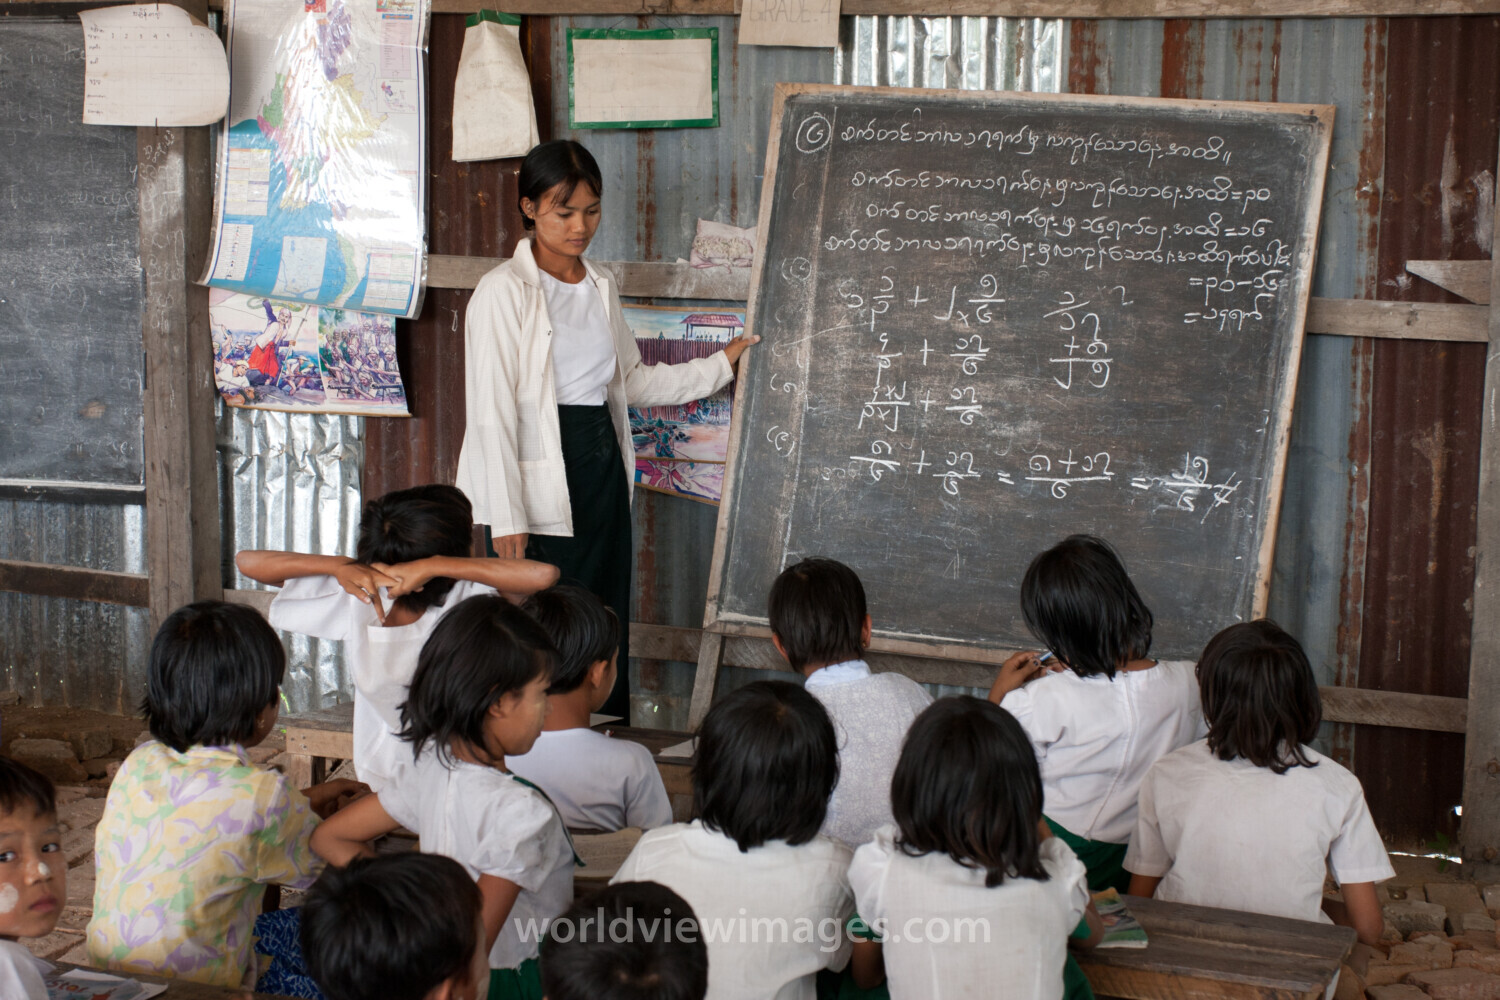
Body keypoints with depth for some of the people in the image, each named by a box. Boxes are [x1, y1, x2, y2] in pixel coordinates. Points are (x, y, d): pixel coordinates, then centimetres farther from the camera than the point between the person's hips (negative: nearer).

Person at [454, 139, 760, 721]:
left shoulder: (600, 287, 13)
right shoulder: (505, 292, -9)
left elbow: (630, 382, 22)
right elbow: (491, 414, -12)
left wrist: (719, 366, 18)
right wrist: (507, 517, -16)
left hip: (603, 472, 7)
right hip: (541, 487, -6)